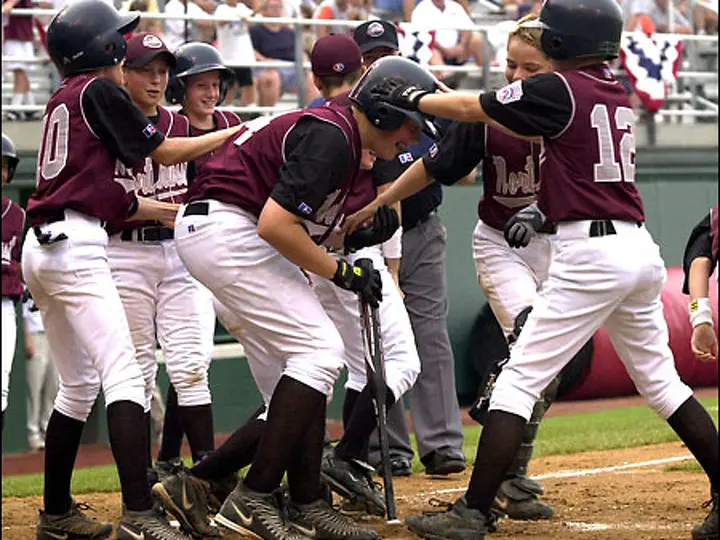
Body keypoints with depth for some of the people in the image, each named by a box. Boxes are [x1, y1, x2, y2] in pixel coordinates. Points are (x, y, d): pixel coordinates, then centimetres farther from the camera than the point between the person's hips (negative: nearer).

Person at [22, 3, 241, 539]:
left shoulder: (62, 101, 20)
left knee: (79, 385, 17)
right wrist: (234, 133, 10)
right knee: (124, 375, -18)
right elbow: (165, 152, 0)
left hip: (42, 248, 10)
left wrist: (159, 208, 27)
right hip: (75, 247, -10)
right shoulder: (99, 92, -4)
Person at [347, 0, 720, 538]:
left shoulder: (558, 90, -8)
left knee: (517, 381, -5)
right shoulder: (617, 94, 14)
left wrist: (411, 96, 15)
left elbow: (469, 108, 0)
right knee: (662, 382, 17)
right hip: (641, 249, 8)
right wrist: (543, 208, 12)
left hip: (590, 255, -8)